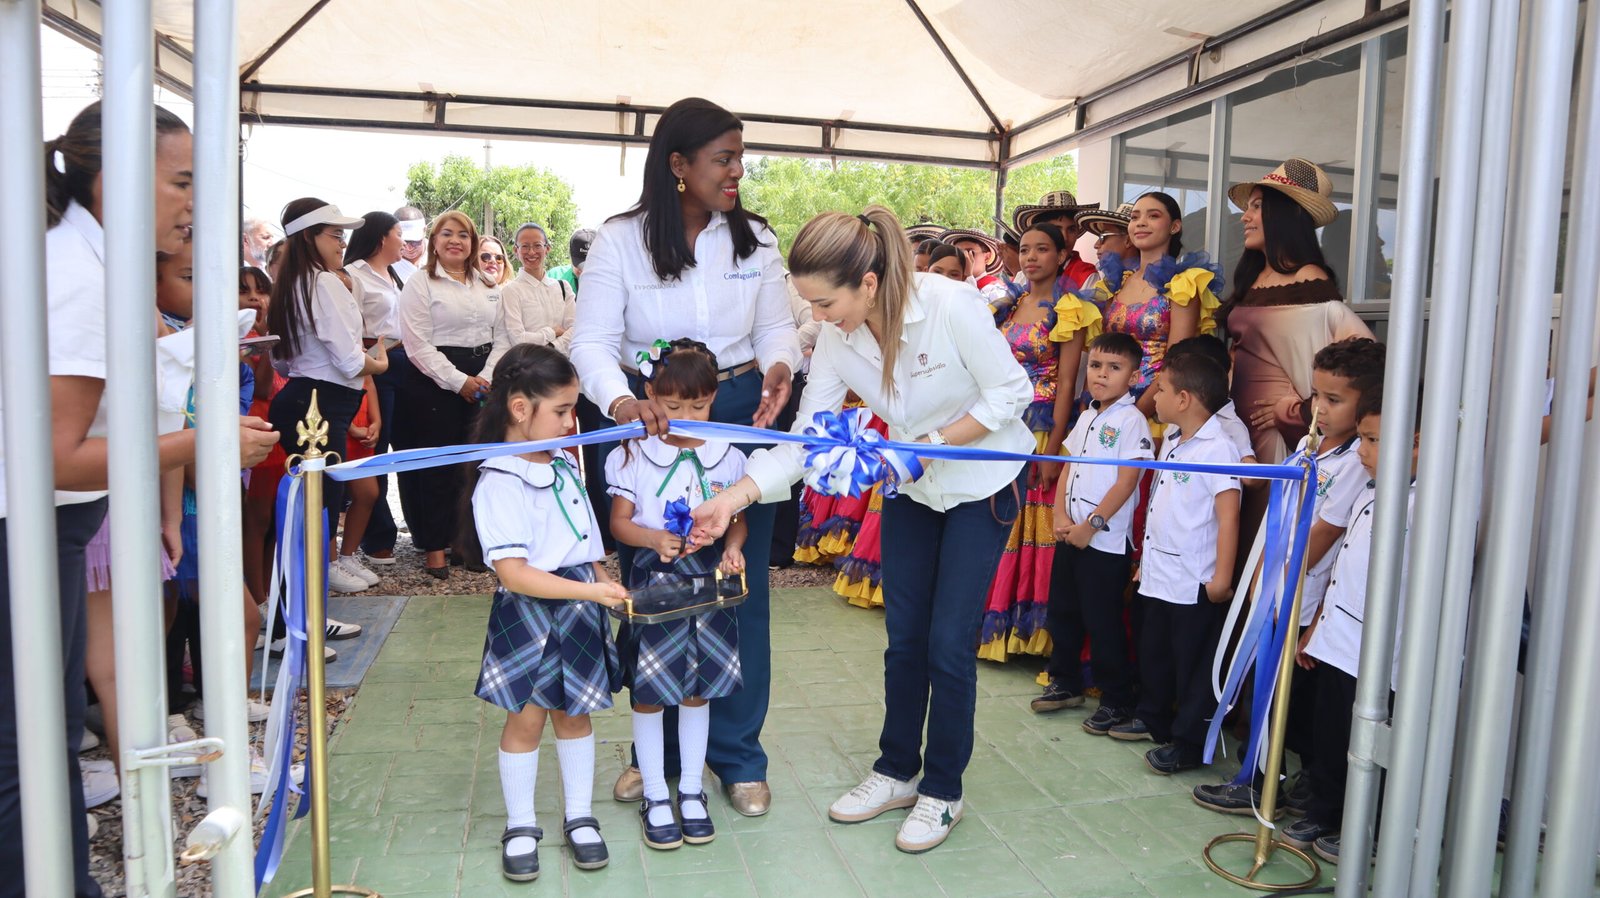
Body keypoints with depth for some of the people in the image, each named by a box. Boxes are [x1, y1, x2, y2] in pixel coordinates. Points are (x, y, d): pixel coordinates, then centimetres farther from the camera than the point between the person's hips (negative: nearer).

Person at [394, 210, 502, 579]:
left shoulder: (488, 286, 15)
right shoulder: (420, 283, -2)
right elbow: (418, 345, -9)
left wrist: (487, 377, -6)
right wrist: (459, 381, -14)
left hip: (482, 383, 5)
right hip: (433, 383, -5)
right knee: (437, 465, 0)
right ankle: (434, 547, 9)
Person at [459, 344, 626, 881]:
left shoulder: (564, 464, 6)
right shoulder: (498, 483, -17)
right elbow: (514, 573, -23)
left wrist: (605, 589, 10)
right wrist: (590, 590, -25)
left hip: (580, 609, 6)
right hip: (527, 614, -6)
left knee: (574, 712, 15)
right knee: (526, 717, 5)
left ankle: (579, 818, 29)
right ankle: (520, 827, 24)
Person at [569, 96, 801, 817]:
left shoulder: (755, 239, 3)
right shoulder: (621, 240, -5)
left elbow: (776, 327, 5)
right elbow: (593, 340, -10)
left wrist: (778, 366, -19)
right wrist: (620, 401, -30)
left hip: (739, 417, 1)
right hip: (647, 422, -1)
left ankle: (737, 754, 23)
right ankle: (657, 750, 29)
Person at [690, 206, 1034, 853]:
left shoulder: (950, 305, -29)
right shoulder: (836, 338, -14)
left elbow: (1012, 392, -19)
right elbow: (804, 439, -14)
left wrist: (932, 443, -26)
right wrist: (731, 499, -25)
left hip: (982, 482, -4)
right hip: (910, 486, 5)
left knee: (949, 642, -2)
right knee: (904, 636, 9)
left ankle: (942, 791, 18)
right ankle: (896, 771, 30)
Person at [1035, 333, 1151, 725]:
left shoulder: (1131, 420, -12)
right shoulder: (1087, 416, 12)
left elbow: (1126, 482, -17)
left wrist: (1091, 524, -16)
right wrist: (1060, 516, 0)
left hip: (1106, 541, -8)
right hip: (1070, 534, 8)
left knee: (1102, 622, 1)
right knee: (1061, 611, 17)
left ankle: (1117, 700, 17)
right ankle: (1065, 682, 34)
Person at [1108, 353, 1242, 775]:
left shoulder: (1217, 449, -16)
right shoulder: (1171, 445, 12)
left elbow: (1228, 514, -19)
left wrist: (1222, 577, -21)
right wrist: (1145, 560, 21)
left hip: (1193, 581, -9)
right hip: (1158, 575, 9)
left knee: (1193, 663, 3)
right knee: (1153, 652, 20)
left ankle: (1188, 742, 13)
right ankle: (1152, 719, 37)